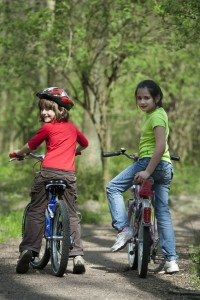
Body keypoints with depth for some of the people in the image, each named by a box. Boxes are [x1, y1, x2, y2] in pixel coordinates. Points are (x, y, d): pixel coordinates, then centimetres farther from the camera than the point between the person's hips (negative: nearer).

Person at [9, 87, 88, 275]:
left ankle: (27, 249, -9)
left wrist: (18, 153, 33)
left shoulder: (47, 128, 3)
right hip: (68, 173, 4)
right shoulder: (71, 127, 18)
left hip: (48, 171, -3)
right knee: (72, 215, 9)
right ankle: (77, 255, 0)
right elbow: (84, 143, 35)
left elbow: (31, 145, 14)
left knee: (36, 212, 2)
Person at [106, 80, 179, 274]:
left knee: (113, 188, -1)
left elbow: (160, 146, -22)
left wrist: (147, 171, -25)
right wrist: (140, 155, 37)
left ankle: (123, 229, -11)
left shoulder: (156, 116, -11)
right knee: (163, 212, 8)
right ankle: (171, 259, 4)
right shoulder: (155, 114, 18)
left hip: (151, 162, -10)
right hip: (166, 167, 10)